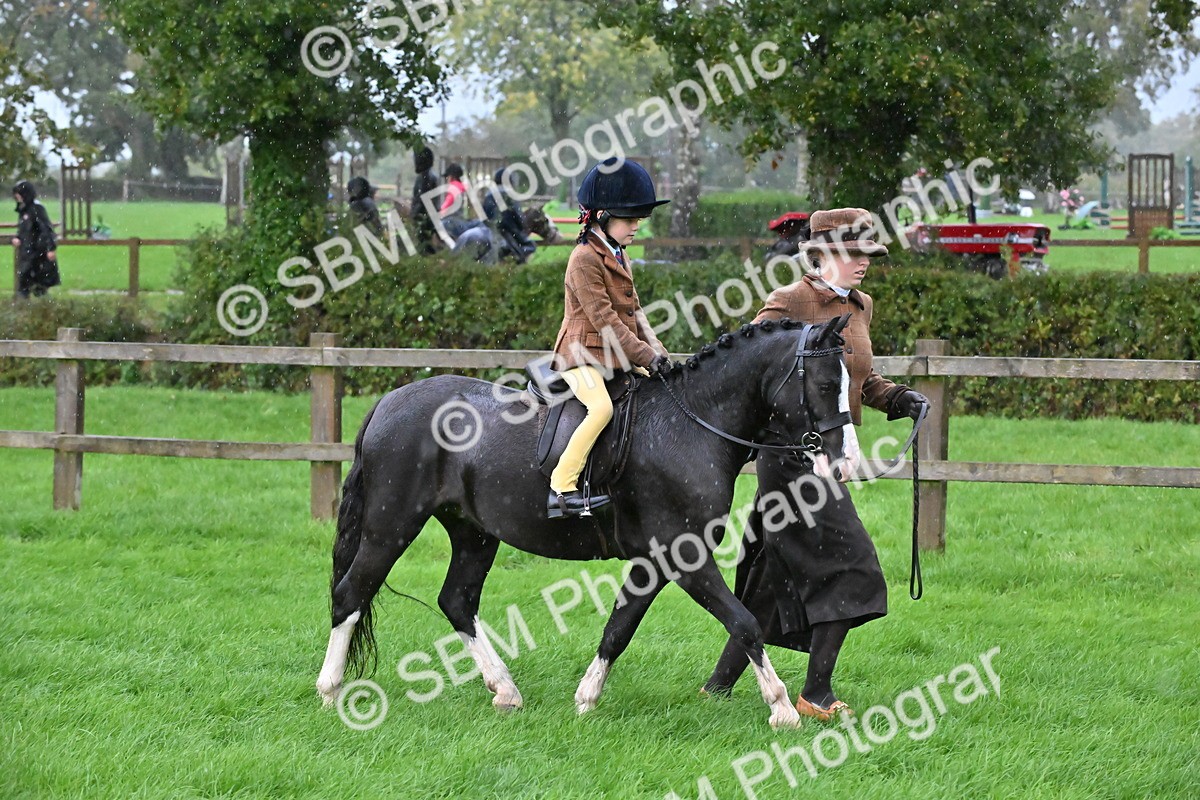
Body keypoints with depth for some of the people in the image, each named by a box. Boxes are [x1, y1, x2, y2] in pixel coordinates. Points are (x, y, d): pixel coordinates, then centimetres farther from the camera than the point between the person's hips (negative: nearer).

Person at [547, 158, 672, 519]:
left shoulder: (619, 257, 17)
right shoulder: (585, 259, -14)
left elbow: (634, 312, 19)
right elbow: (604, 320, -19)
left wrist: (658, 353, 5)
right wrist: (646, 357, -21)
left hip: (619, 358, 10)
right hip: (583, 357, -10)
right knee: (602, 407, -32)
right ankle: (561, 489, -32)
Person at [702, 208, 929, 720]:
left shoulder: (860, 307, 14)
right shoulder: (789, 304, -11)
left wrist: (900, 399, 7)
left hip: (830, 456, 9)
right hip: (793, 455, -9)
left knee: (781, 577, 13)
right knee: (850, 565, -13)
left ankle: (721, 682, 23)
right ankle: (816, 693, -8)